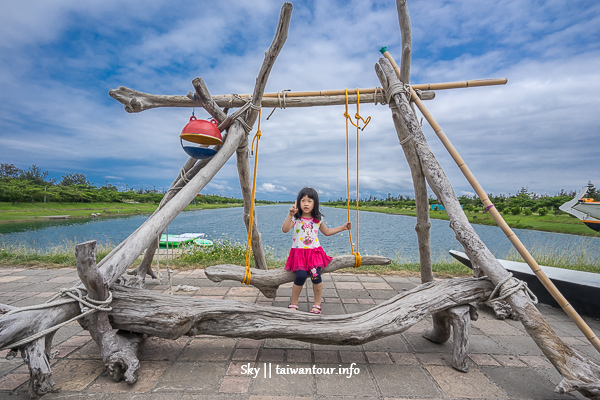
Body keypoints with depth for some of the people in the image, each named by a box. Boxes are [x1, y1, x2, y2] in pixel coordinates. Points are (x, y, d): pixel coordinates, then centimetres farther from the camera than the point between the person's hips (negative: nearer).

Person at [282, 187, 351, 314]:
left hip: (315, 252, 2)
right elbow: (285, 229, -21)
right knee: (301, 275, -21)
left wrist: (343, 227, 19)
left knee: (315, 275, -19)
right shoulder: (295, 218, -4)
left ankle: (317, 304, 5)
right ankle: (293, 303, 4)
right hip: (299, 252, -2)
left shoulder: (318, 219, 7)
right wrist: (290, 215, -32)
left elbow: (327, 232, 24)